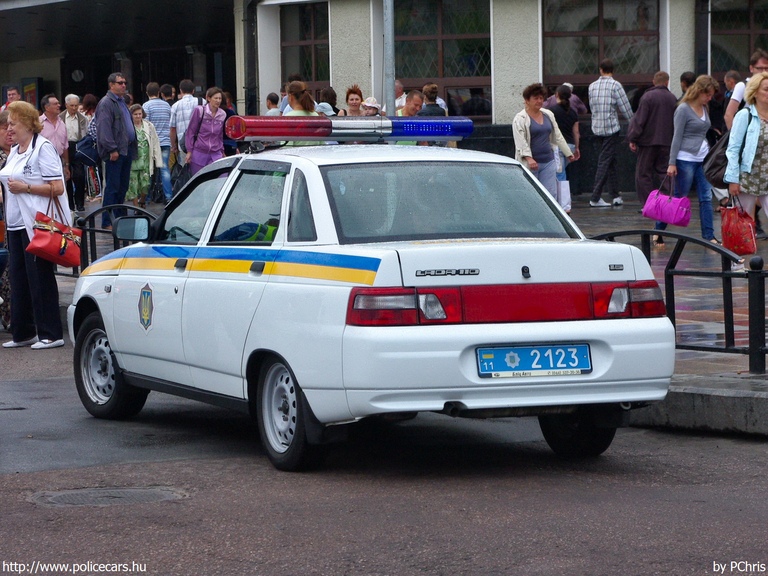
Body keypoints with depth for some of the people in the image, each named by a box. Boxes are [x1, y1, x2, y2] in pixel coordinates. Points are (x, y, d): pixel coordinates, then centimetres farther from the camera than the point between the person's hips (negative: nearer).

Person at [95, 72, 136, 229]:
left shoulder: (122, 102, 20)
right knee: (112, 187, -8)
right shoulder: (106, 103, -10)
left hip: (126, 150, 9)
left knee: (123, 186, 12)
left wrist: (132, 147, 19)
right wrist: (112, 149, -22)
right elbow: (104, 129, -18)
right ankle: (107, 223, -6)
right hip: (115, 153, -9)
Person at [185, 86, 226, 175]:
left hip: (216, 154, 2)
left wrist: (222, 151, 17)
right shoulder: (200, 111, -4)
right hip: (199, 153, -2)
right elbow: (190, 132, -1)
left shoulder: (222, 114, 7)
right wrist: (189, 151, -4)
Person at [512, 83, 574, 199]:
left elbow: (558, 136, 22)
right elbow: (520, 142, -16)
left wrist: (568, 154, 25)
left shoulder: (548, 115, 14)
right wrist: (529, 158, -28)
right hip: (529, 164, -5)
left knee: (551, 194, -2)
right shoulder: (520, 119, -6)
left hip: (548, 161, 5)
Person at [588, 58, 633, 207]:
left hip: (596, 127, 5)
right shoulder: (615, 85, -9)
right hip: (611, 127, -5)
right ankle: (595, 198, -7)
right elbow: (625, 107, -9)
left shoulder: (592, 86, 7)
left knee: (610, 161, 15)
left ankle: (615, 195, 17)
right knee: (605, 162, -3)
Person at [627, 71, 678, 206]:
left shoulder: (648, 96, -9)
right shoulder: (672, 98, 5)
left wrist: (632, 139, -7)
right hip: (666, 142, 5)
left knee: (643, 173, 2)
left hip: (648, 140, -5)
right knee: (663, 172, 10)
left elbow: (639, 119, -11)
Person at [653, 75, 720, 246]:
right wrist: (672, 163, -15)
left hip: (703, 159, 7)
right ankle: (658, 231, 13)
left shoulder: (704, 108, 12)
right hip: (686, 159, -7)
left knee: (706, 198, 2)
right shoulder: (684, 109, -9)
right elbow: (677, 137, -11)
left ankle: (708, 236, 3)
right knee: (679, 198, -1)